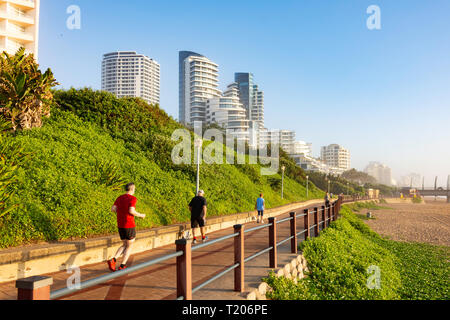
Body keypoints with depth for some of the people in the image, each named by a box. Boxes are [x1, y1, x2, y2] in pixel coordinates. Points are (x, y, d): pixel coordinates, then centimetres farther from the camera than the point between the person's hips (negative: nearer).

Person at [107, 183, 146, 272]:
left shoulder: (119, 198, 10)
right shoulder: (133, 198, -11)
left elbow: (113, 209, 2)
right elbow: (131, 211, -23)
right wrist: (140, 215, -6)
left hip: (120, 226, 7)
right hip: (129, 226, -7)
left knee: (125, 245, 19)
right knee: (130, 246, 7)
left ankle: (113, 260, 0)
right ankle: (122, 267, 3)